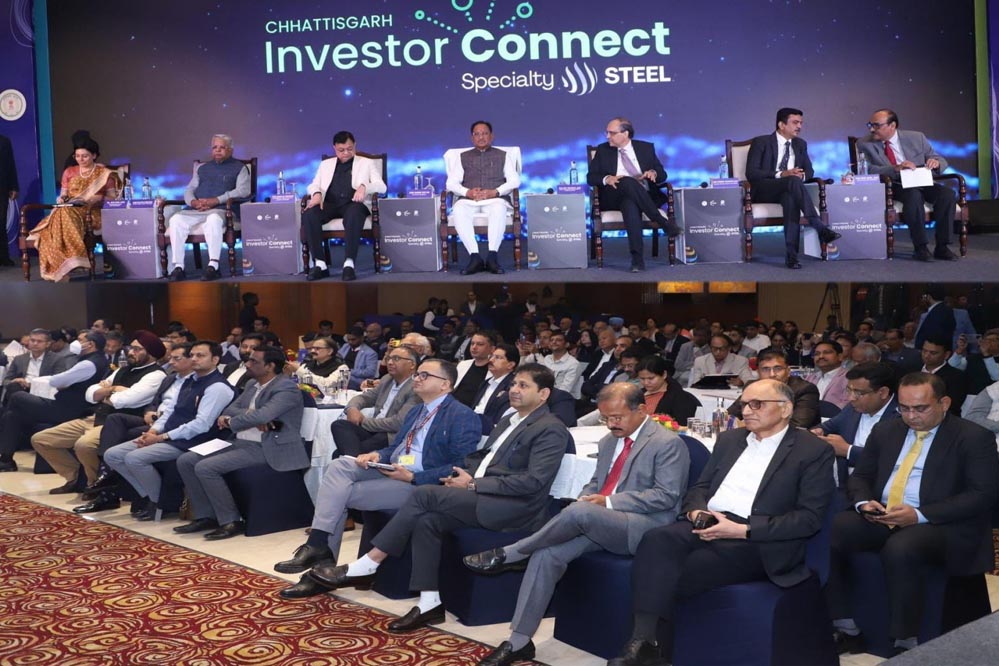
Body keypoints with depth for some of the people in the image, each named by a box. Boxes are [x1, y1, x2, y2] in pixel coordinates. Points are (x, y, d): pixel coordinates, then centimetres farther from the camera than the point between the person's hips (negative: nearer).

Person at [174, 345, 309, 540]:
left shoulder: (286, 388, -14)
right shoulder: (252, 384, 15)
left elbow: (261, 416, -27)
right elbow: (230, 410, 9)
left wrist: (229, 423, -10)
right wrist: (248, 414, -13)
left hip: (266, 448, -9)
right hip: (239, 442, 9)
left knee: (205, 467, -23)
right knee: (185, 460, -1)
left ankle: (232, 521, -12)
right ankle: (206, 516, 5)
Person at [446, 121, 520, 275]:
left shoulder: (503, 156, 20)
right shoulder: (463, 157, 23)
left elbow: (514, 180, 8)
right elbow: (451, 183, 12)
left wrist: (495, 192, -11)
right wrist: (467, 192, -10)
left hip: (495, 200, -1)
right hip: (468, 201, 1)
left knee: (499, 208, -39)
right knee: (459, 209, -35)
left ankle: (492, 257, -45)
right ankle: (474, 257, -41)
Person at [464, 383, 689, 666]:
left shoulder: (668, 443, -6)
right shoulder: (608, 441, 18)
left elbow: (667, 496, -14)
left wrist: (610, 502, -19)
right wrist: (587, 497, -1)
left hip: (643, 527, -7)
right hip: (596, 524, 7)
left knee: (579, 512, -35)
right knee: (548, 554, -20)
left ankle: (508, 555, -15)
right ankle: (519, 641, -14)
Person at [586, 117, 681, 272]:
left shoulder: (646, 148, 17)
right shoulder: (603, 150, 16)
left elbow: (663, 175, 16)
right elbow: (591, 177, 9)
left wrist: (653, 173, -9)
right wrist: (607, 178, -13)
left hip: (645, 197, 0)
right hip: (614, 198, 0)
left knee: (630, 203, -39)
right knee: (628, 182, -37)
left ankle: (637, 257, -47)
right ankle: (663, 222, -34)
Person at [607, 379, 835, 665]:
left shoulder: (814, 451, 1)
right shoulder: (729, 439, 21)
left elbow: (810, 518, -7)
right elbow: (699, 488, 21)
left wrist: (742, 529, -16)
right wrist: (697, 512, -5)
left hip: (756, 542, -5)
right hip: (707, 526, 5)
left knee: (673, 573, -28)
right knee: (657, 539, -29)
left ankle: (658, 643, -10)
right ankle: (642, 640, -33)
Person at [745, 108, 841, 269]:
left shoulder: (800, 144, 19)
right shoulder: (761, 142, 2)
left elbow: (809, 171, 19)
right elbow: (751, 173, -8)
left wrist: (802, 175, -8)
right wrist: (781, 175, -20)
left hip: (788, 191, 4)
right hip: (763, 192, -3)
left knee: (790, 198, -37)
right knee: (793, 181, -36)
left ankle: (791, 254, -43)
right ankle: (821, 229, -42)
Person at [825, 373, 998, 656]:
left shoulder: (974, 438, -2)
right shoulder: (886, 430, 15)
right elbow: (860, 476, 19)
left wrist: (920, 515, -19)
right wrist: (863, 502, -7)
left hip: (939, 525, -5)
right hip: (879, 517, 6)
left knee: (899, 549, -38)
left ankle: (905, 644, -21)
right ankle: (846, 629, -11)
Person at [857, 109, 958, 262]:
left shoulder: (917, 138, 5)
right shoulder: (865, 145, -1)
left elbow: (942, 161, 10)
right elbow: (867, 170, -14)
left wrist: (936, 162, -16)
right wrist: (896, 168, -29)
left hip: (920, 183, 3)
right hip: (892, 188, -3)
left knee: (947, 193, -25)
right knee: (913, 194, -36)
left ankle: (942, 247, -18)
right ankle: (921, 248, -31)